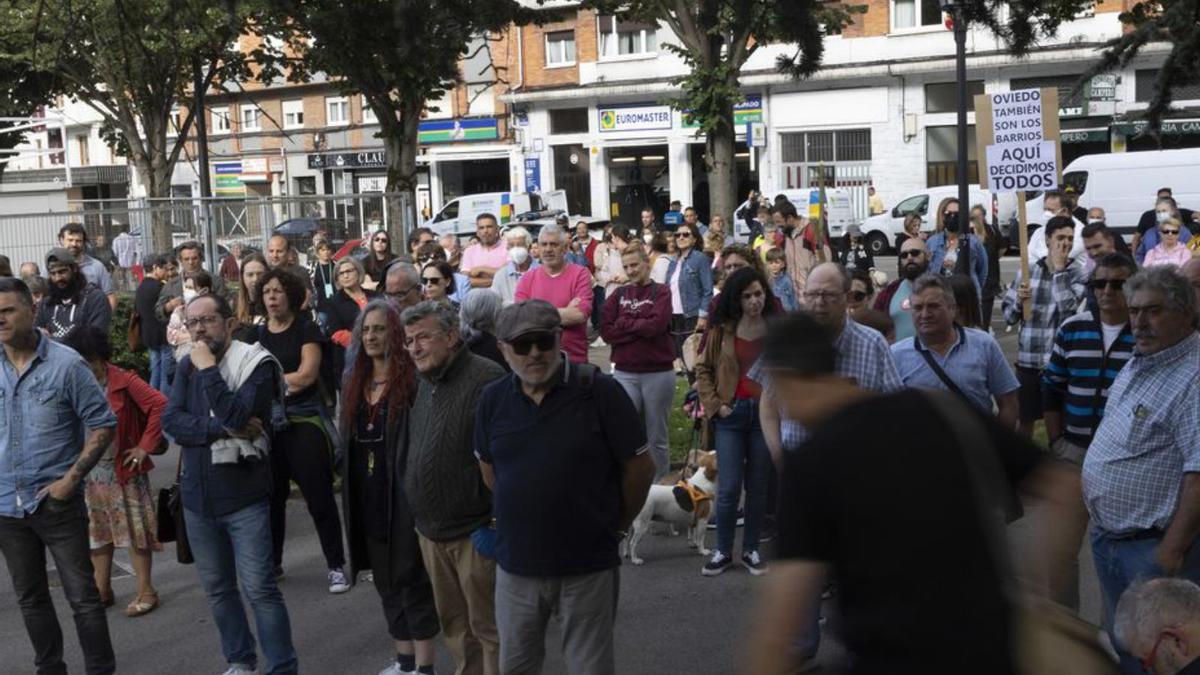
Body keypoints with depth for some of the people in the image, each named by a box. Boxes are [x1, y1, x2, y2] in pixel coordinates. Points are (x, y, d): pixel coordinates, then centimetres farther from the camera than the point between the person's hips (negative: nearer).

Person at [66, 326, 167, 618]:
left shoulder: (124, 381, -13)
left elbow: (159, 405, -20)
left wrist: (145, 446, -17)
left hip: (123, 472, -5)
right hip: (90, 474, 5)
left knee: (134, 531, 2)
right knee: (96, 533, 14)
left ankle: (146, 592, 11)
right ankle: (102, 590, 27)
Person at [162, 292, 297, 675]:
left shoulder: (257, 363, -10)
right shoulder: (187, 366, 7)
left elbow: (236, 415, -23)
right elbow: (171, 421, -6)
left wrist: (208, 370, -18)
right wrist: (224, 429, -18)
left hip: (245, 496, -6)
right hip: (198, 497, 6)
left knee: (259, 589, -5)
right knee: (217, 588, 15)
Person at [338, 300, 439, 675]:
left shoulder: (412, 378, -10)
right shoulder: (355, 381, 12)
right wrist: (350, 492, 14)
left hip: (402, 494, -7)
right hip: (367, 496, 7)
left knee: (411, 578, -1)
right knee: (385, 579, 14)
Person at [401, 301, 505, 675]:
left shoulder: (486, 378, -16)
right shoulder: (423, 382, 12)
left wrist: (496, 523, -18)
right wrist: (421, 517, 18)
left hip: (473, 531, -8)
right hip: (431, 531, 8)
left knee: (488, 628, 1)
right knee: (454, 625, 18)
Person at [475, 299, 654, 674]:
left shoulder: (600, 391, -13)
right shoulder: (492, 399, 0)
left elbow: (640, 466, -5)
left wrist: (614, 527, 5)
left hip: (588, 568, -4)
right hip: (516, 566, 4)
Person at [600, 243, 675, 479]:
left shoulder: (661, 292, 1)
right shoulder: (619, 294, 8)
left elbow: (657, 324, -15)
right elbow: (606, 331, -3)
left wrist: (625, 323, -5)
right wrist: (642, 328, -10)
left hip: (658, 372, -2)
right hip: (625, 373, 2)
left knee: (657, 437, 8)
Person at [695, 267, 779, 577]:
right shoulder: (723, 330, 0)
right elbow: (703, 369, 8)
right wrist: (714, 404, -1)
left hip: (765, 413, 0)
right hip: (731, 413, 0)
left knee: (758, 486, 9)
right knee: (729, 487, -1)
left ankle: (751, 550, 22)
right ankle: (723, 551, 14)